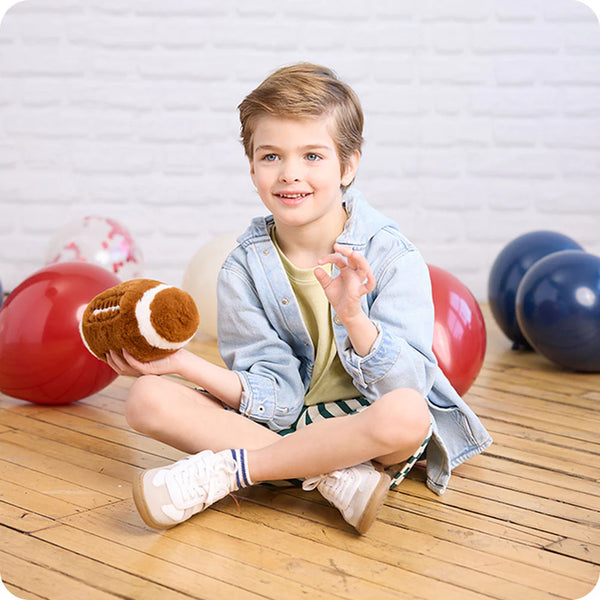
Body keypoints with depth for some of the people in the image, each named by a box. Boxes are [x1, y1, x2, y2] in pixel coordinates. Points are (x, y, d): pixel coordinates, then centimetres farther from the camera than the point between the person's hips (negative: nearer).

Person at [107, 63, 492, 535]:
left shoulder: (393, 258, -11)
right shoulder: (245, 267, -3)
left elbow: (405, 387, -18)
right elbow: (274, 399, -7)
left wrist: (352, 316, -34)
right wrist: (182, 362, -20)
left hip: (365, 427, -2)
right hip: (281, 424, 3)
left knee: (408, 413, -38)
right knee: (148, 399, -17)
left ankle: (225, 470, -21)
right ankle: (334, 477, -24)